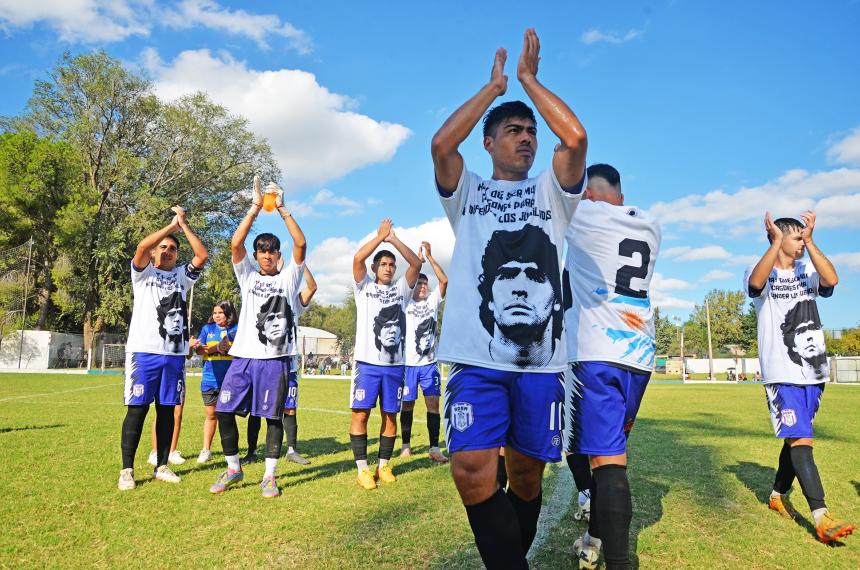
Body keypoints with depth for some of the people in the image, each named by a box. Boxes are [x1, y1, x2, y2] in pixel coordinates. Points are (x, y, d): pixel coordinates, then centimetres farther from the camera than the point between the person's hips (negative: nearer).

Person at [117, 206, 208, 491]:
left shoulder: (181, 275, 16)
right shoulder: (143, 273, 7)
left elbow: (202, 255, 1)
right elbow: (142, 246, -13)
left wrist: (184, 224, 2)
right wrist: (173, 224, -6)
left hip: (174, 354, 4)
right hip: (143, 352, -3)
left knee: (167, 410, 8)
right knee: (137, 409, -2)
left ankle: (161, 466, 17)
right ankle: (127, 470, 7)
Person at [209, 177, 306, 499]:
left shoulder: (288, 277, 9)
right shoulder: (248, 276, 13)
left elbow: (300, 244, -5)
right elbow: (235, 244, -3)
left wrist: (282, 209, -9)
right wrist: (256, 207, -8)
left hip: (276, 358, -2)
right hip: (244, 356, 2)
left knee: (273, 416, 1)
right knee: (224, 411, -1)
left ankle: (269, 476, 12)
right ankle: (233, 468, 18)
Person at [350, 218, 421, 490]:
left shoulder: (400, 289, 13)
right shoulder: (364, 287, 6)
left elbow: (416, 263, 0)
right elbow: (358, 258, -10)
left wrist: (394, 239, -2)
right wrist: (380, 236, -4)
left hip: (395, 365, 3)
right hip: (367, 363, -3)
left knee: (390, 415, 8)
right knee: (360, 414, -3)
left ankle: (384, 465, 19)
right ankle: (362, 469, 6)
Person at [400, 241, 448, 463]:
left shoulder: (433, 301, 8)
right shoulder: (406, 303, 3)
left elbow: (444, 280, -5)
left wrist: (429, 256, -8)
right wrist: (418, 259, -12)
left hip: (429, 363, 2)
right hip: (408, 363, -1)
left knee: (433, 403, -3)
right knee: (407, 405, 7)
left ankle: (434, 449, 0)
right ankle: (406, 445, 19)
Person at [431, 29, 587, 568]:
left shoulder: (551, 191, 16)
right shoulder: (468, 192, 15)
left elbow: (576, 137, -2)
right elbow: (441, 144, -4)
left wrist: (528, 77, 8)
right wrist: (494, 87, 7)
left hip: (541, 355, 2)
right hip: (477, 354, -1)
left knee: (526, 473, 9)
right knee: (472, 470, -15)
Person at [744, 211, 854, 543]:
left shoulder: (808, 273, 12)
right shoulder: (764, 274, -1)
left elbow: (832, 280, -11)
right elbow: (756, 283, -26)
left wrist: (810, 241, -14)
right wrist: (776, 241, -25)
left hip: (813, 371, 6)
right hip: (782, 372, -5)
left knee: (796, 437, 13)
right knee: (800, 439, -12)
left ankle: (778, 495, 29)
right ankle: (821, 517, -14)